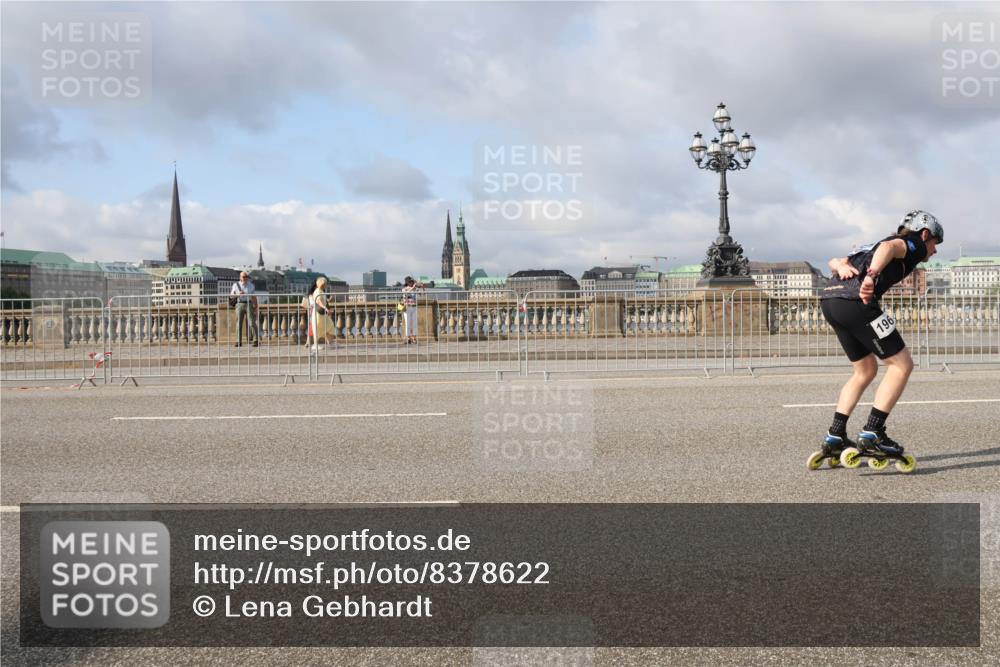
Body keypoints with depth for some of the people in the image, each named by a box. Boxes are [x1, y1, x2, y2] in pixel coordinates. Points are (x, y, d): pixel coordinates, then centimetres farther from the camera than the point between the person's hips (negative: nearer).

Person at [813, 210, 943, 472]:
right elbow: (889, 247, -13)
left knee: (866, 370, 21)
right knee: (901, 366, 2)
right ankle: (871, 435, -4)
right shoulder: (915, 244, 11)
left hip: (830, 300, 9)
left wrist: (843, 267, 2)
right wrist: (872, 276, -29)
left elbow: (835, 260, 24)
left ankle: (834, 438, 19)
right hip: (856, 302, -9)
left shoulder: (871, 247, 35)